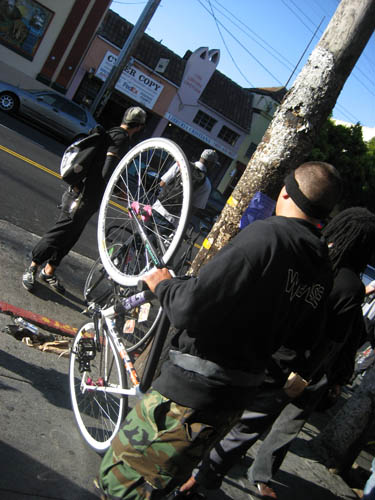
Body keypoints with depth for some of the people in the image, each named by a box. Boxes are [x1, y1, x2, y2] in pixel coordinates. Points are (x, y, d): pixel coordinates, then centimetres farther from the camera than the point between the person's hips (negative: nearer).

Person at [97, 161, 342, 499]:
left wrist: (163, 284, -7)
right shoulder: (324, 271, 2)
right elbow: (304, 340, 13)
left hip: (192, 390, -8)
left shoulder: (266, 235, -22)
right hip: (238, 398, 8)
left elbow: (189, 309, -27)